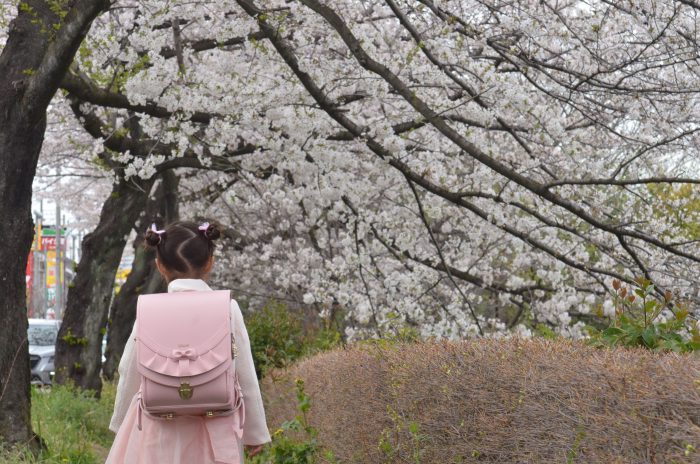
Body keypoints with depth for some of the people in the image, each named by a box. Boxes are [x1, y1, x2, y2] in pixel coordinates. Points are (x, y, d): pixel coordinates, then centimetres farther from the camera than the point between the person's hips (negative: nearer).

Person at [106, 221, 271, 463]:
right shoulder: (227, 309, -7)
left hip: (159, 427, 0)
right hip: (214, 430, 0)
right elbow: (245, 376, -1)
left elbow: (130, 373, 5)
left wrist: (121, 424, 21)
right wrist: (255, 431, 11)